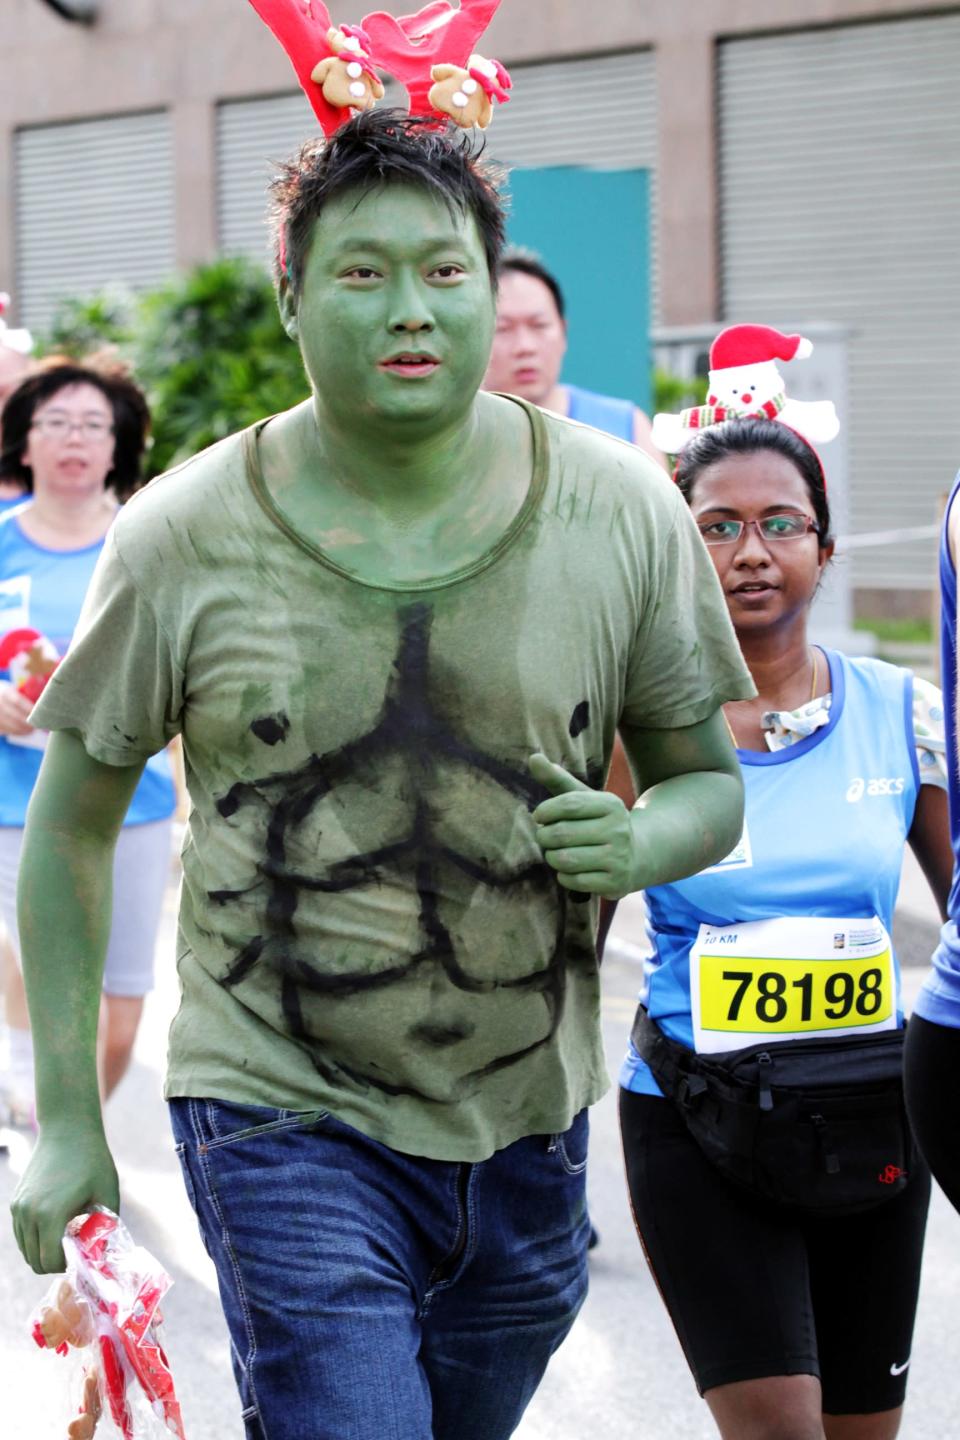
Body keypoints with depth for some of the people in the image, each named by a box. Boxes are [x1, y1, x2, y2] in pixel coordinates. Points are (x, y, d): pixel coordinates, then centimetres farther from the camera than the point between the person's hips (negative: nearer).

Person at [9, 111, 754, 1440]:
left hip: (528, 1131, 4)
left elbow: (710, 781, 6)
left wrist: (642, 842, -18)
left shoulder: (624, 515, -4)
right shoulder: (184, 540, -9)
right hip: (286, 1119, -3)